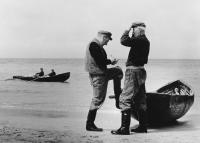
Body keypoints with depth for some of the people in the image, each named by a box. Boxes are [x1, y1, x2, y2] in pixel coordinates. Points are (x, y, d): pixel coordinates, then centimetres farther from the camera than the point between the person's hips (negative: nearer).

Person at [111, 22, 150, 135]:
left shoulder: (140, 40, -15)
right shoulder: (145, 41, 16)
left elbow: (124, 41, -21)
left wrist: (127, 31, -5)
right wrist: (130, 33, 16)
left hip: (134, 71, -10)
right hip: (140, 71, 10)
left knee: (125, 99, -9)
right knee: (140, 100, 14)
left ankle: (124, 128, -11)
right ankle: (143, 126, 20)